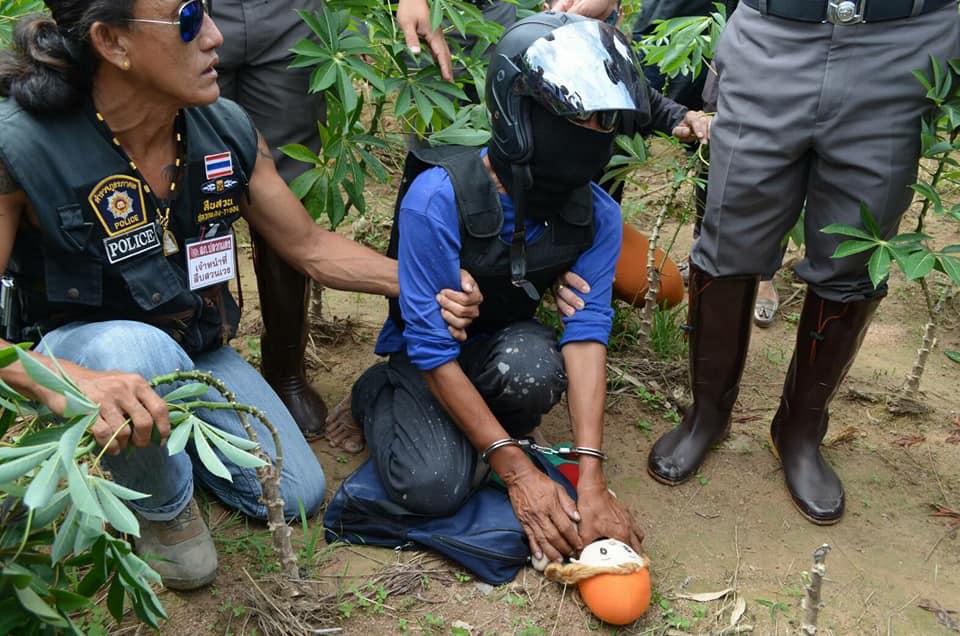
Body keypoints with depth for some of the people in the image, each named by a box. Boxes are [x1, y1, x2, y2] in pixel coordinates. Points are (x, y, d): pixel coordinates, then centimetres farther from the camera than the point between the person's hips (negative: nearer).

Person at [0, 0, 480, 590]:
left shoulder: (227, 129, -12)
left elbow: (310, 246, -1)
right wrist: (65, 382, -52)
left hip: (196, 353, 5)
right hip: (78, 355, -4)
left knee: (298, 494, 1)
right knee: (137, 347, -40)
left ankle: (159, 434, 25)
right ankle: (162, 507, -6)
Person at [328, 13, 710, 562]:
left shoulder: (597, 215, -17)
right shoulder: (439, 198, -32)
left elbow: (587, 331, -21)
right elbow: (431, 349, -29)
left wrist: (592, 479, -32)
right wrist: (519, 472, -32)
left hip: (506, 341, 3)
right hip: (425, 354, -2)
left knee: (534, 367, -35)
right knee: (436, 487, -26)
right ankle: (377, 394, 7)